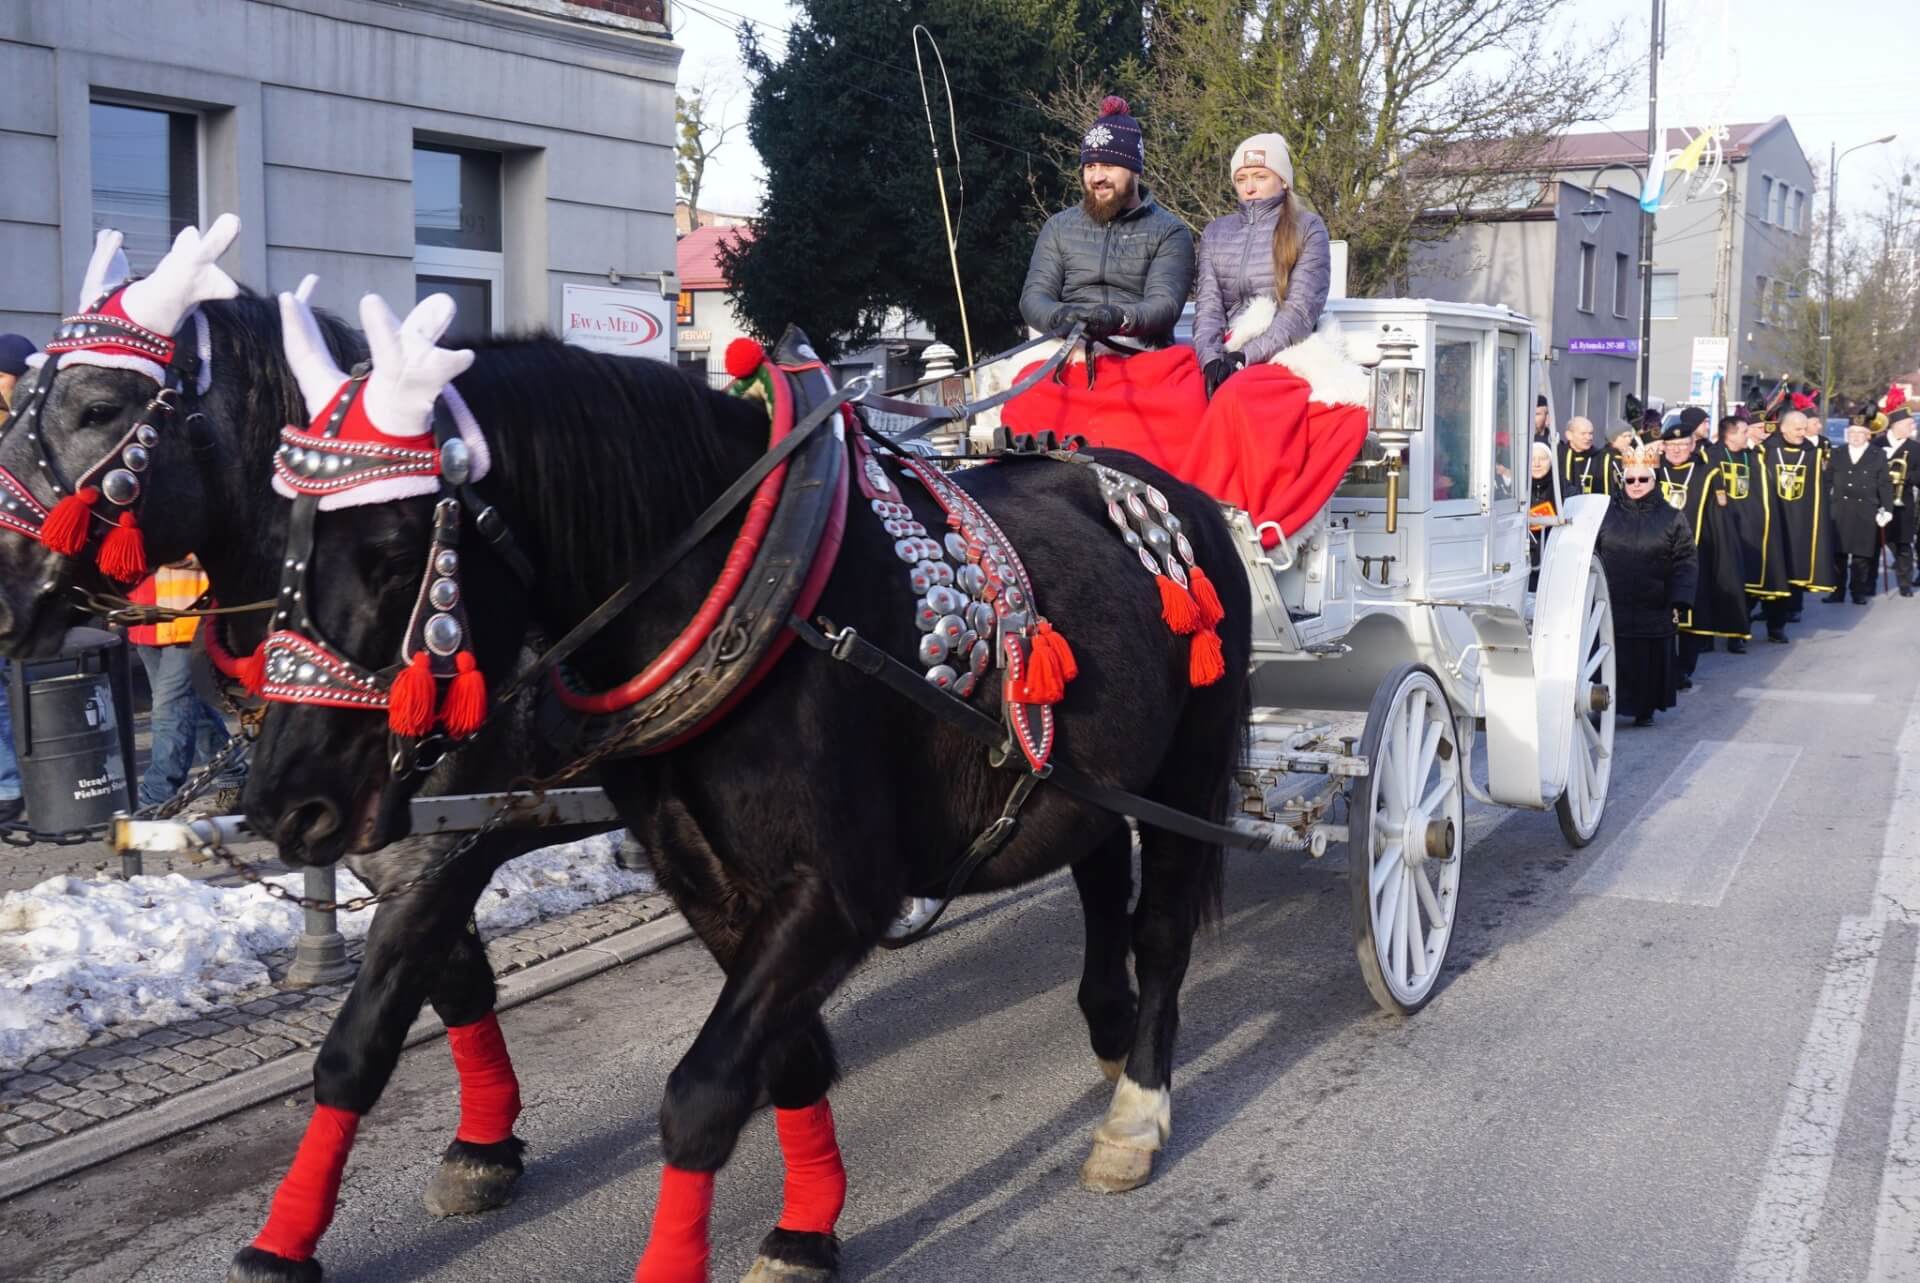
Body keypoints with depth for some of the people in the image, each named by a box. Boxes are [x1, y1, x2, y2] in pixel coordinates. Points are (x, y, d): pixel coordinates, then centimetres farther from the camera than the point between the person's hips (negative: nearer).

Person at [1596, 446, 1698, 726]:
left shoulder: (1672, 518, 3)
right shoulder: (1607, 514, 4)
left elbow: (1686, 562, 1)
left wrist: (1679, 603, -7)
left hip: (1654, 610, 0)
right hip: (1612, 608, 0)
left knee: (1651, 663, 7)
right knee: (1612, 663, -1)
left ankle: (1646, 709, 24)